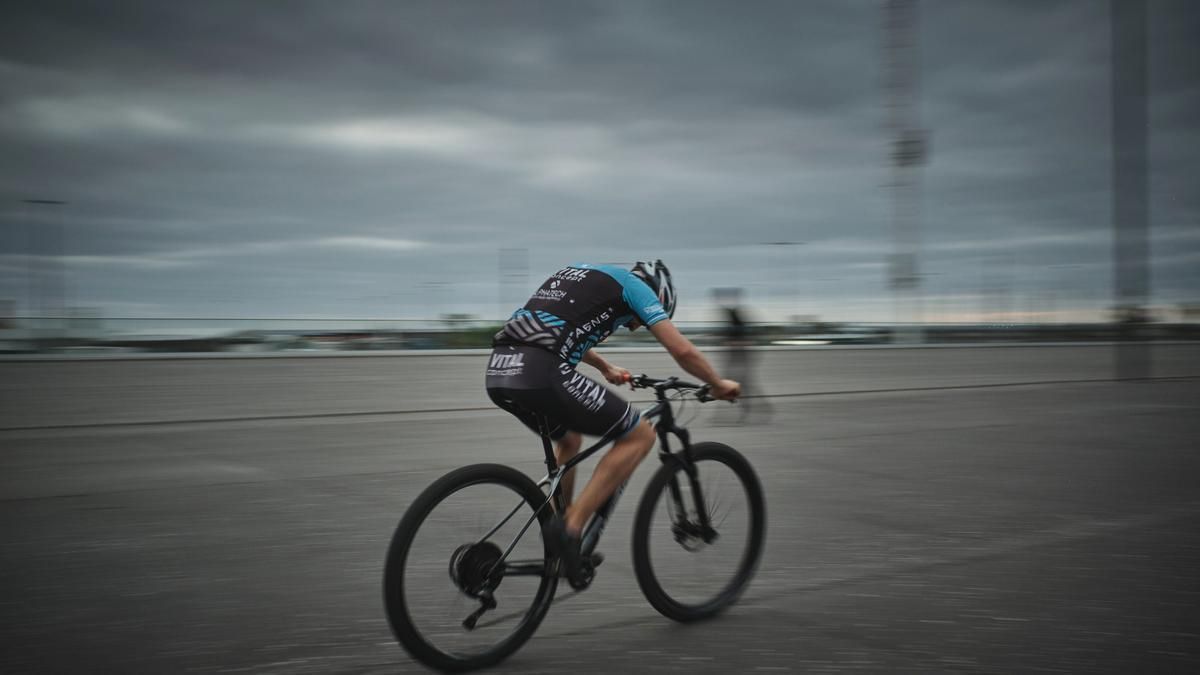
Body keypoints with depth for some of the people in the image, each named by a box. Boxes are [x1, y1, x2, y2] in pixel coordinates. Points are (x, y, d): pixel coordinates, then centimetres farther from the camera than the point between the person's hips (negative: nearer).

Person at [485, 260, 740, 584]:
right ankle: (569, 528, -1)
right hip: (541, 374, -8)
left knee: (569, 439, 34)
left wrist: (605, 368, 61)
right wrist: (719, 385, 22)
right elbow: (683, 350, 4)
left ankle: (562, 541, 33)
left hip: (499, 371, 9)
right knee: (640, 435, 6)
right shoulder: (633, 284, 11)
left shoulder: (580, 272, 33)